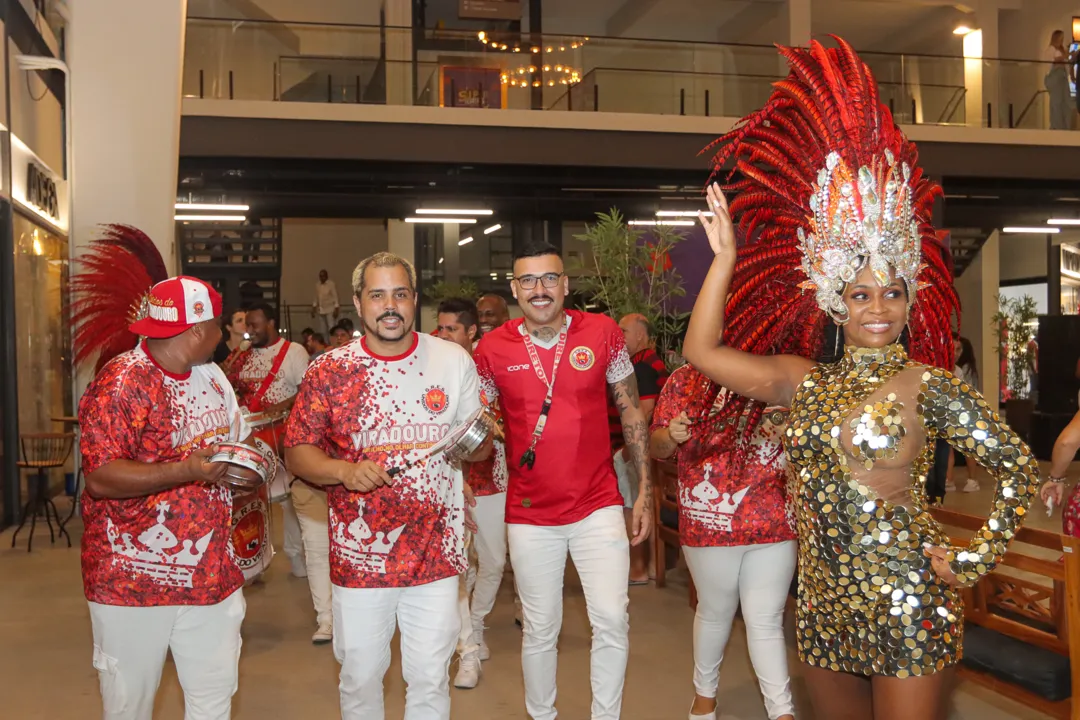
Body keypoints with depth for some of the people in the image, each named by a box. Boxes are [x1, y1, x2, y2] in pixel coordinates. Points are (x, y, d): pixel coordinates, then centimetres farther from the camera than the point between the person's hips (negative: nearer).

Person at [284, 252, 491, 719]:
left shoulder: (454, 361, 0)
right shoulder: (329, 370, -3)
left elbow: (481, 447, 8)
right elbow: (297, 451, -1)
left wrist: (475, 441, -15)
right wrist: (344, 471, -20)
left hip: (435, 553, 0)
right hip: (358, 557, 0)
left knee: (430, 679, 10)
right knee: (359, 677, 14)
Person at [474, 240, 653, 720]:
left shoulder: (602, 332, -5)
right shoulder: (492, 348, -4)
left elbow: (632, 413, 3)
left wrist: (645, 492, 2)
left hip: (598, 505, 0)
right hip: (530, 514, 0)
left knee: (612, 621, -4)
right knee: (540, 630, 11)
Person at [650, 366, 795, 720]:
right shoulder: (685, 380, -1)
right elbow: (657, 447, 2)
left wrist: (789, 430, -15)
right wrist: (671, 436, -21)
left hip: (774, 524, 0)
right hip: (710, 525, 0)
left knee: (766, 621, 6)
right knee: (715, 612, 18)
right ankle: (705, 690, 39)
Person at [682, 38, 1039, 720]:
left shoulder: (928, 385, -6)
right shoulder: (803, 380, 6)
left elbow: (1020, 468, -3)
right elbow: (702, 350, 4)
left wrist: (977, 558, -6)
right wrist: (725, 256, 4)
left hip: (907, 602, -4)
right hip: (825, 599, 5)